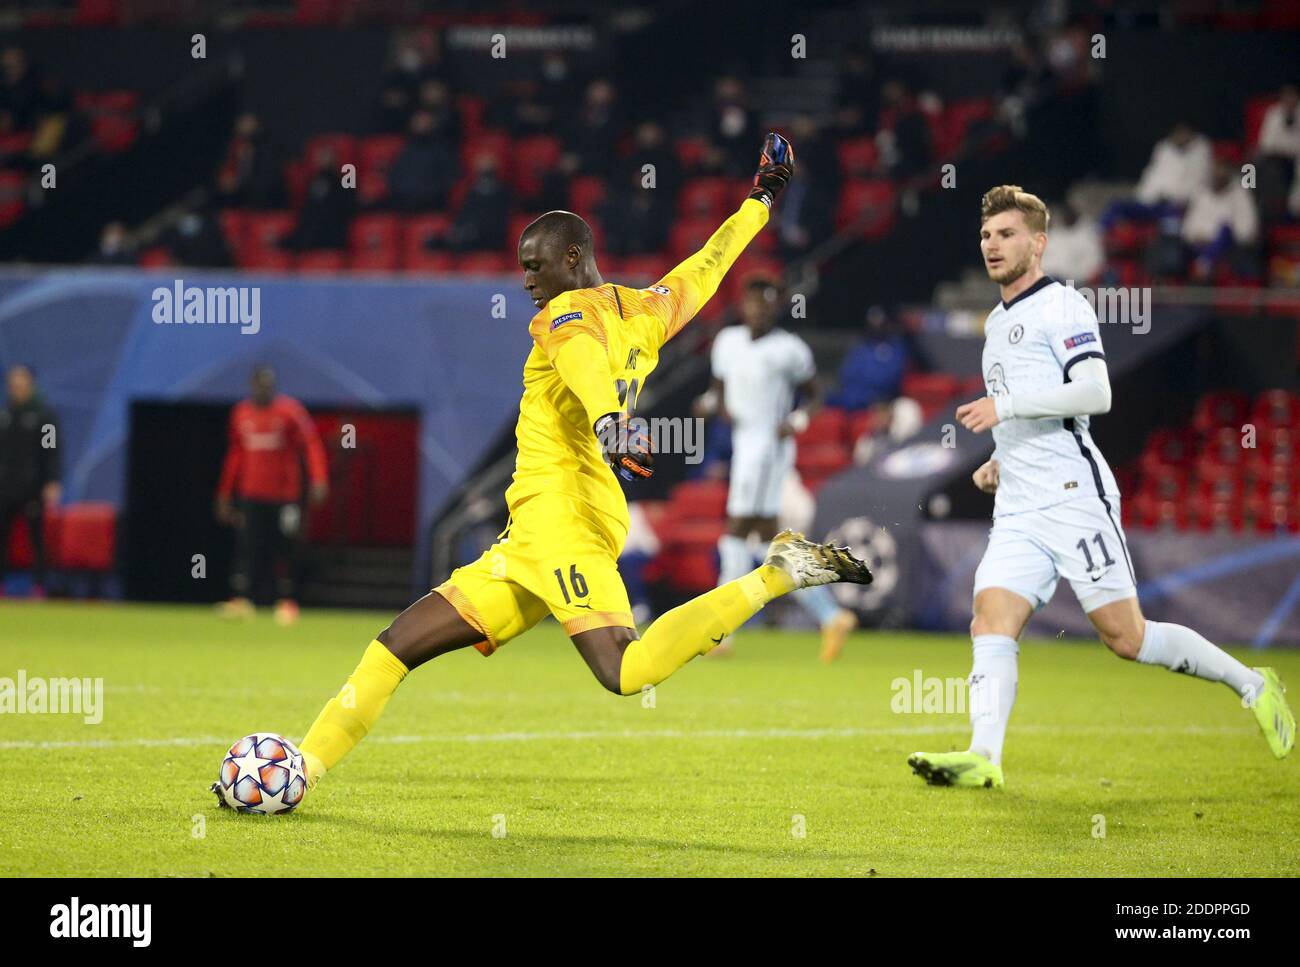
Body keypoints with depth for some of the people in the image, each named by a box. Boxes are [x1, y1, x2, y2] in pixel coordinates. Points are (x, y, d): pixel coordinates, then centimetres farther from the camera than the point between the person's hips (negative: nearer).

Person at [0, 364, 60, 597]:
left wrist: (52, 482, -13)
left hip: (33, 488, -4)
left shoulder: (44, 414, 0)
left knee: (37, 537, -1)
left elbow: (52, 450, -5)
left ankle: (39, 586, 1)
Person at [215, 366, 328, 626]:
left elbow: (311, 443, -10)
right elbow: (235, 455, 17)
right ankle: (241, 599, -11)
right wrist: (225, 494, 16)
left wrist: (318, 479, -22)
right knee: (247, 546, -7)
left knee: (285, 550, 1)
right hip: (250, 495, 3)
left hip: (285, 494, -3)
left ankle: (287, 602, 10)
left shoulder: (289, 410, -5)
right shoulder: (241, 412, 8)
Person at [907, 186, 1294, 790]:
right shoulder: (996, 322, 23)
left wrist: (1005, 405, -20)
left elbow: (1096, 393, -17)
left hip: (1074, 496, -8)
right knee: (991, 622, -14)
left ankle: (1250, 684, 11)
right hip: (1018, 510, 8)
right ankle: (984, 757, -27)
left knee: (1125, 636, -6)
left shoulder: (1062, 305, -4)